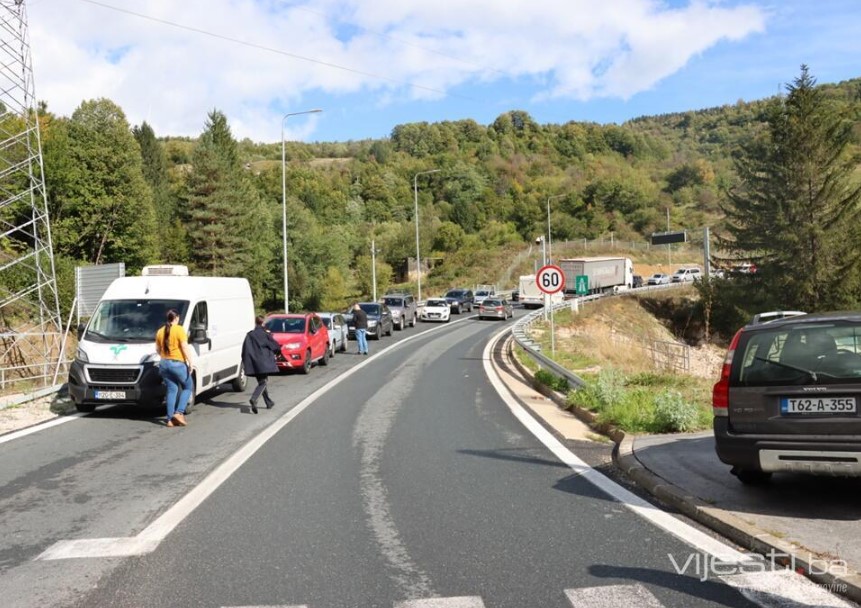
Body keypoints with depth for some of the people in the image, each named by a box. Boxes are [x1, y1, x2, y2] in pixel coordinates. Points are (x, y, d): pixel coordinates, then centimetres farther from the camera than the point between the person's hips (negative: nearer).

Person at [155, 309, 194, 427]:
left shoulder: (160, 331, 10)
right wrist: (190, 363, -11)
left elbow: (157, 349, 18)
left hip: (164, 364, 6)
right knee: (188, 386, 11)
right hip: (178, 363, -6)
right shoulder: (179, 330, -10)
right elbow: (185, 348, -14)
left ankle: (170, 419, 6)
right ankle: (179, 412, -3)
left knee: (171, 390, 10)